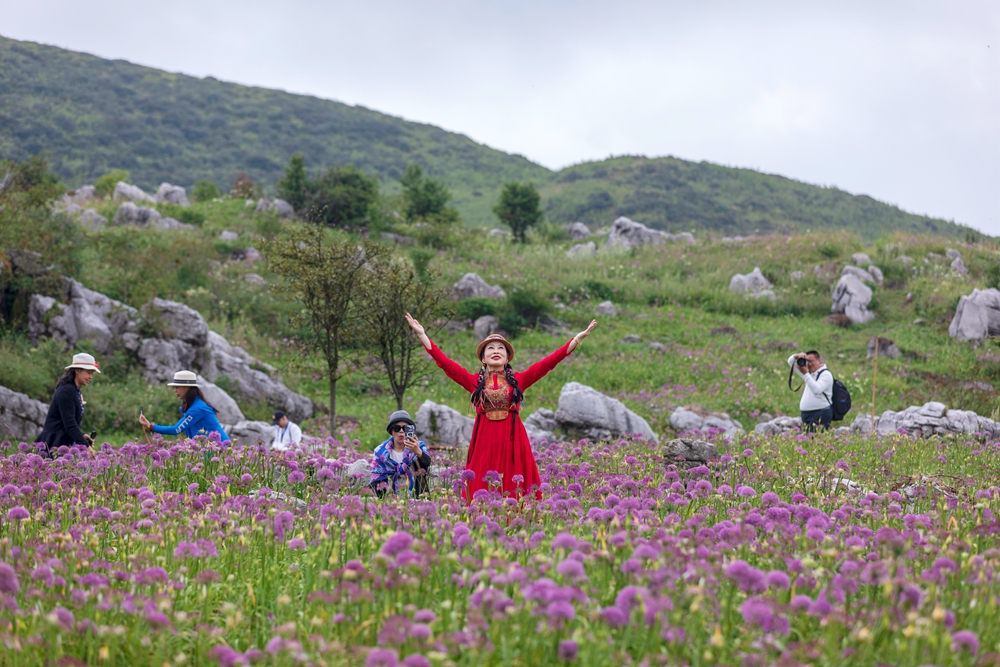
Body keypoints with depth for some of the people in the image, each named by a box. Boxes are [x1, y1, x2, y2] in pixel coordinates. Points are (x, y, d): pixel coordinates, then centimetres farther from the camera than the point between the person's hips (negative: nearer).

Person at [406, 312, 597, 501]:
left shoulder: (518, 380, 9)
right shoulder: (475, 381, 8)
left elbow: (548, 362, 5)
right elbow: (445, 363, 4)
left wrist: (578, 338, 0)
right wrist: (422, 334, 1)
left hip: (513, 441, 0)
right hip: (484, 440, 0)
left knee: (515, 497, -1)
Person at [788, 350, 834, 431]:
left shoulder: (825, 374, -6)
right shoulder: (809, 373, 18)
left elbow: (817, 390, -23)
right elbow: (791, 362, 23)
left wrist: (805, 374, -24)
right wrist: (797, 356, -1)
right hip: (806, 415, 8)